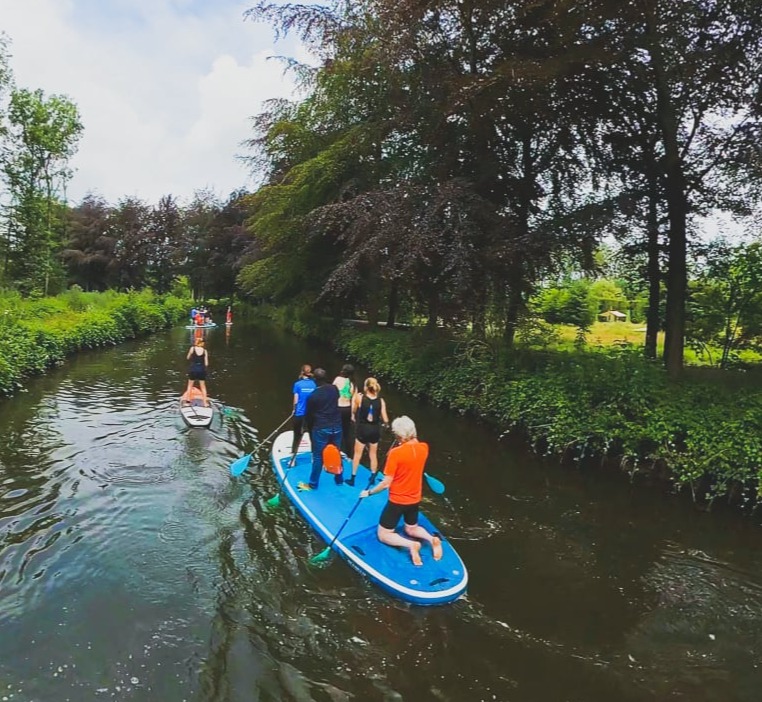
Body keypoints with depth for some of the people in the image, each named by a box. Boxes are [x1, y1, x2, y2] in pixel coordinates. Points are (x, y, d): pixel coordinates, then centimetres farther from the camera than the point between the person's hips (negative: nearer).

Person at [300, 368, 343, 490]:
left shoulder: (313, 395, -12)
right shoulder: (334, 389, -2)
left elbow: (309, 414, -1)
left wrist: (309, 428, 14)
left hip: (320, 429, -4)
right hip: (336, 426, 4)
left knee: (318, 457, 5)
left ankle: (313, 484, 15)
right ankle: (339, 480, 30)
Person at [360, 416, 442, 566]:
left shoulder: (395, 453, -26)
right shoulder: (424, 448, -9)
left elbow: (386, 483, -20)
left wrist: (369, 492, -6)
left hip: (397, 501, -6)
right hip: (415, 500, 6)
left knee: (383, 535, 11)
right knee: (411, 529, 29)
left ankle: (410, 544, -14)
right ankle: (432, 539, -1)